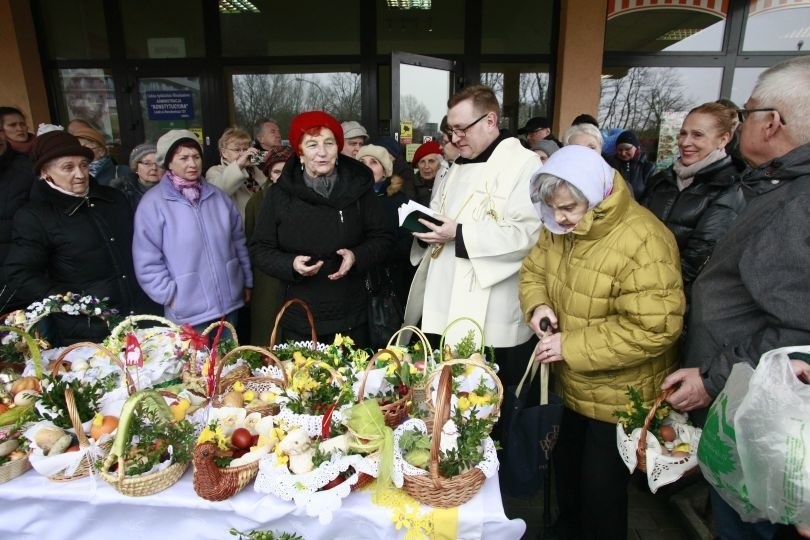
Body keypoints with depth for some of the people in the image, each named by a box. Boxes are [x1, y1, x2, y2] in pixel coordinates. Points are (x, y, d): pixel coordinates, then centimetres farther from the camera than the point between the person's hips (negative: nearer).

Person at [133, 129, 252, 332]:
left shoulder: (218, 196, 7)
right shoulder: (153, 203, -9)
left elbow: (238, 240, 11)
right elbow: (147, 261, -9)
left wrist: (246, 281, 12)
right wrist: (170, 296, -11)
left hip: (229, 302, 5)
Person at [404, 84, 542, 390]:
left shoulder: (524, 164, -10)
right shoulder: (458, 167, 17)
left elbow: (527, 233, -21)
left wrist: (460, 234, -22)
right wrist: (425, 227, 0)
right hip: (443, 310, 8)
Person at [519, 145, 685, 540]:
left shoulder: (642, 243, -29)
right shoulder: (560, 226, -5)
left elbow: (654, 328, -31)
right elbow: (533, 269, 6)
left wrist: (573, 347, -29)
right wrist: (538, 304, -16)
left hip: (618, 399, -7)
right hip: (571, 387, 8)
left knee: (600, 493, 13)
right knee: (566, 474, 27)